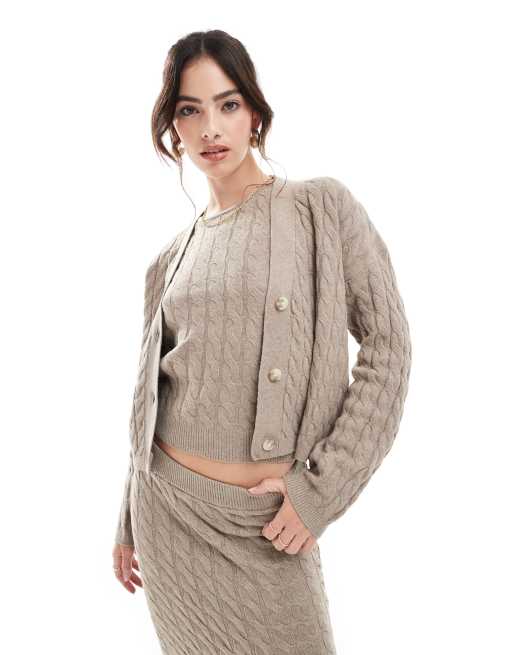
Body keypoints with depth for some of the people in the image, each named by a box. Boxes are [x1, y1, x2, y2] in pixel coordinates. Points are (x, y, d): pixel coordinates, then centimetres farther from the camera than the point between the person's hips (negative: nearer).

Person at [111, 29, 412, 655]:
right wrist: (129, 523, 17)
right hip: (170, 508, 3)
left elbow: (387, 344, -8)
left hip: (270, 517, -3)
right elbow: (153, 392, 13)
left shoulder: (322, 205, -4)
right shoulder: (172, 257, 6)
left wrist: (321, 489, -13)